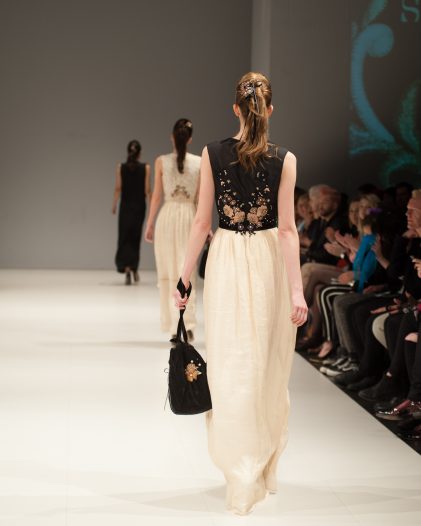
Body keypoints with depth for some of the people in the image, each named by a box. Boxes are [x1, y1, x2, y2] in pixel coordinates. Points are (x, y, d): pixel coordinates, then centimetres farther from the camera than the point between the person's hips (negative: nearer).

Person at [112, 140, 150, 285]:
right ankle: (134, 269, 22)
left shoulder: (121, 168, -5)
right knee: (135, 237, 15)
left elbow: (118, 188, -5)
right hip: (139, 206, 1)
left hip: (126, 206, -1)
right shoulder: (146, 168, -5)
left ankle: (127, 267, -20)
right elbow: (147, 190, -6)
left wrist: (114, 205, 5)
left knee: (125, 237, 2)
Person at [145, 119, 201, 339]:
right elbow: (200, 198, 2)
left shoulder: (162, 162, -3)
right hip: (189, 216, 1)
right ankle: (187, 323, -8)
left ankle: (173, 324, 11)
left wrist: (149, 223, 7)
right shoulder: (199, 163, -1)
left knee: (168, 271, 9)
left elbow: (157, 196, -2)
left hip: (168, 216, -1)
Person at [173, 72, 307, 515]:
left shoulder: (212, 155, -3)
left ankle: (240, 478, 7)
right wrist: (297, 290, -8)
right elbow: (287, 228, -10)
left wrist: (184, 278, 5)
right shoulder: (284, 159, -6)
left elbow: (201, 222, -3)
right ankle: (262, 474, 23)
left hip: (226, 262, 1)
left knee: (229, 367, 7)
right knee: (267, 370, 11)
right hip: (268, 263, 0)